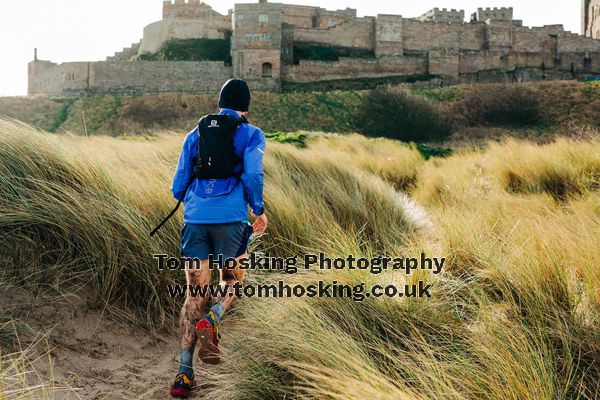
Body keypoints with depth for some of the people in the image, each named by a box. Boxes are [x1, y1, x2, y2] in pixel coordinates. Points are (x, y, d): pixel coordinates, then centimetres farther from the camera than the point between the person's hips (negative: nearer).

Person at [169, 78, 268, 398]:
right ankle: (211, 321, -15)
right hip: (230, 218, -3)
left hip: (195, 219, 3)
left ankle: (184, 372, -3)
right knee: (232, 279, 18)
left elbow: (178, 186, 14)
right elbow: (252, 175, -9)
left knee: (195, 293, 6)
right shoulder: (251, 135, 6)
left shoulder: (195, 134, 16)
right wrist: (259, 211, 5)